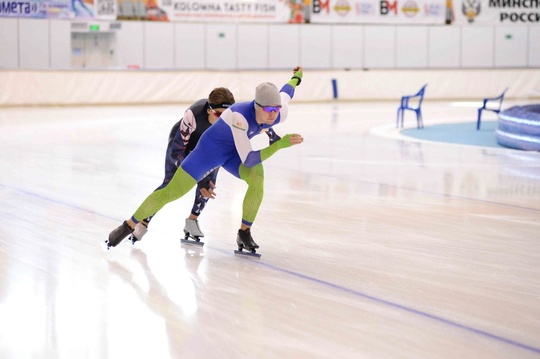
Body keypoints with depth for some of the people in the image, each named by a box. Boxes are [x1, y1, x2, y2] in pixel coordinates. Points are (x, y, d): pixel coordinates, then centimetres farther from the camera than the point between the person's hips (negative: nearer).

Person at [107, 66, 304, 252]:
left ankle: (244, 233, -9)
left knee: (257, 177, -26)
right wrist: (280, 144, -45)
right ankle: (128, 226, 13)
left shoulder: (280, 114, -23)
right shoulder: (239, 116, -40)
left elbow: (286, 92, 1)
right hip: (212, 147, -5)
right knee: (171, 192, -5)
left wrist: (297, 77, 24)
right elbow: (248, 160, -38)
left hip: (235, 151, 5)